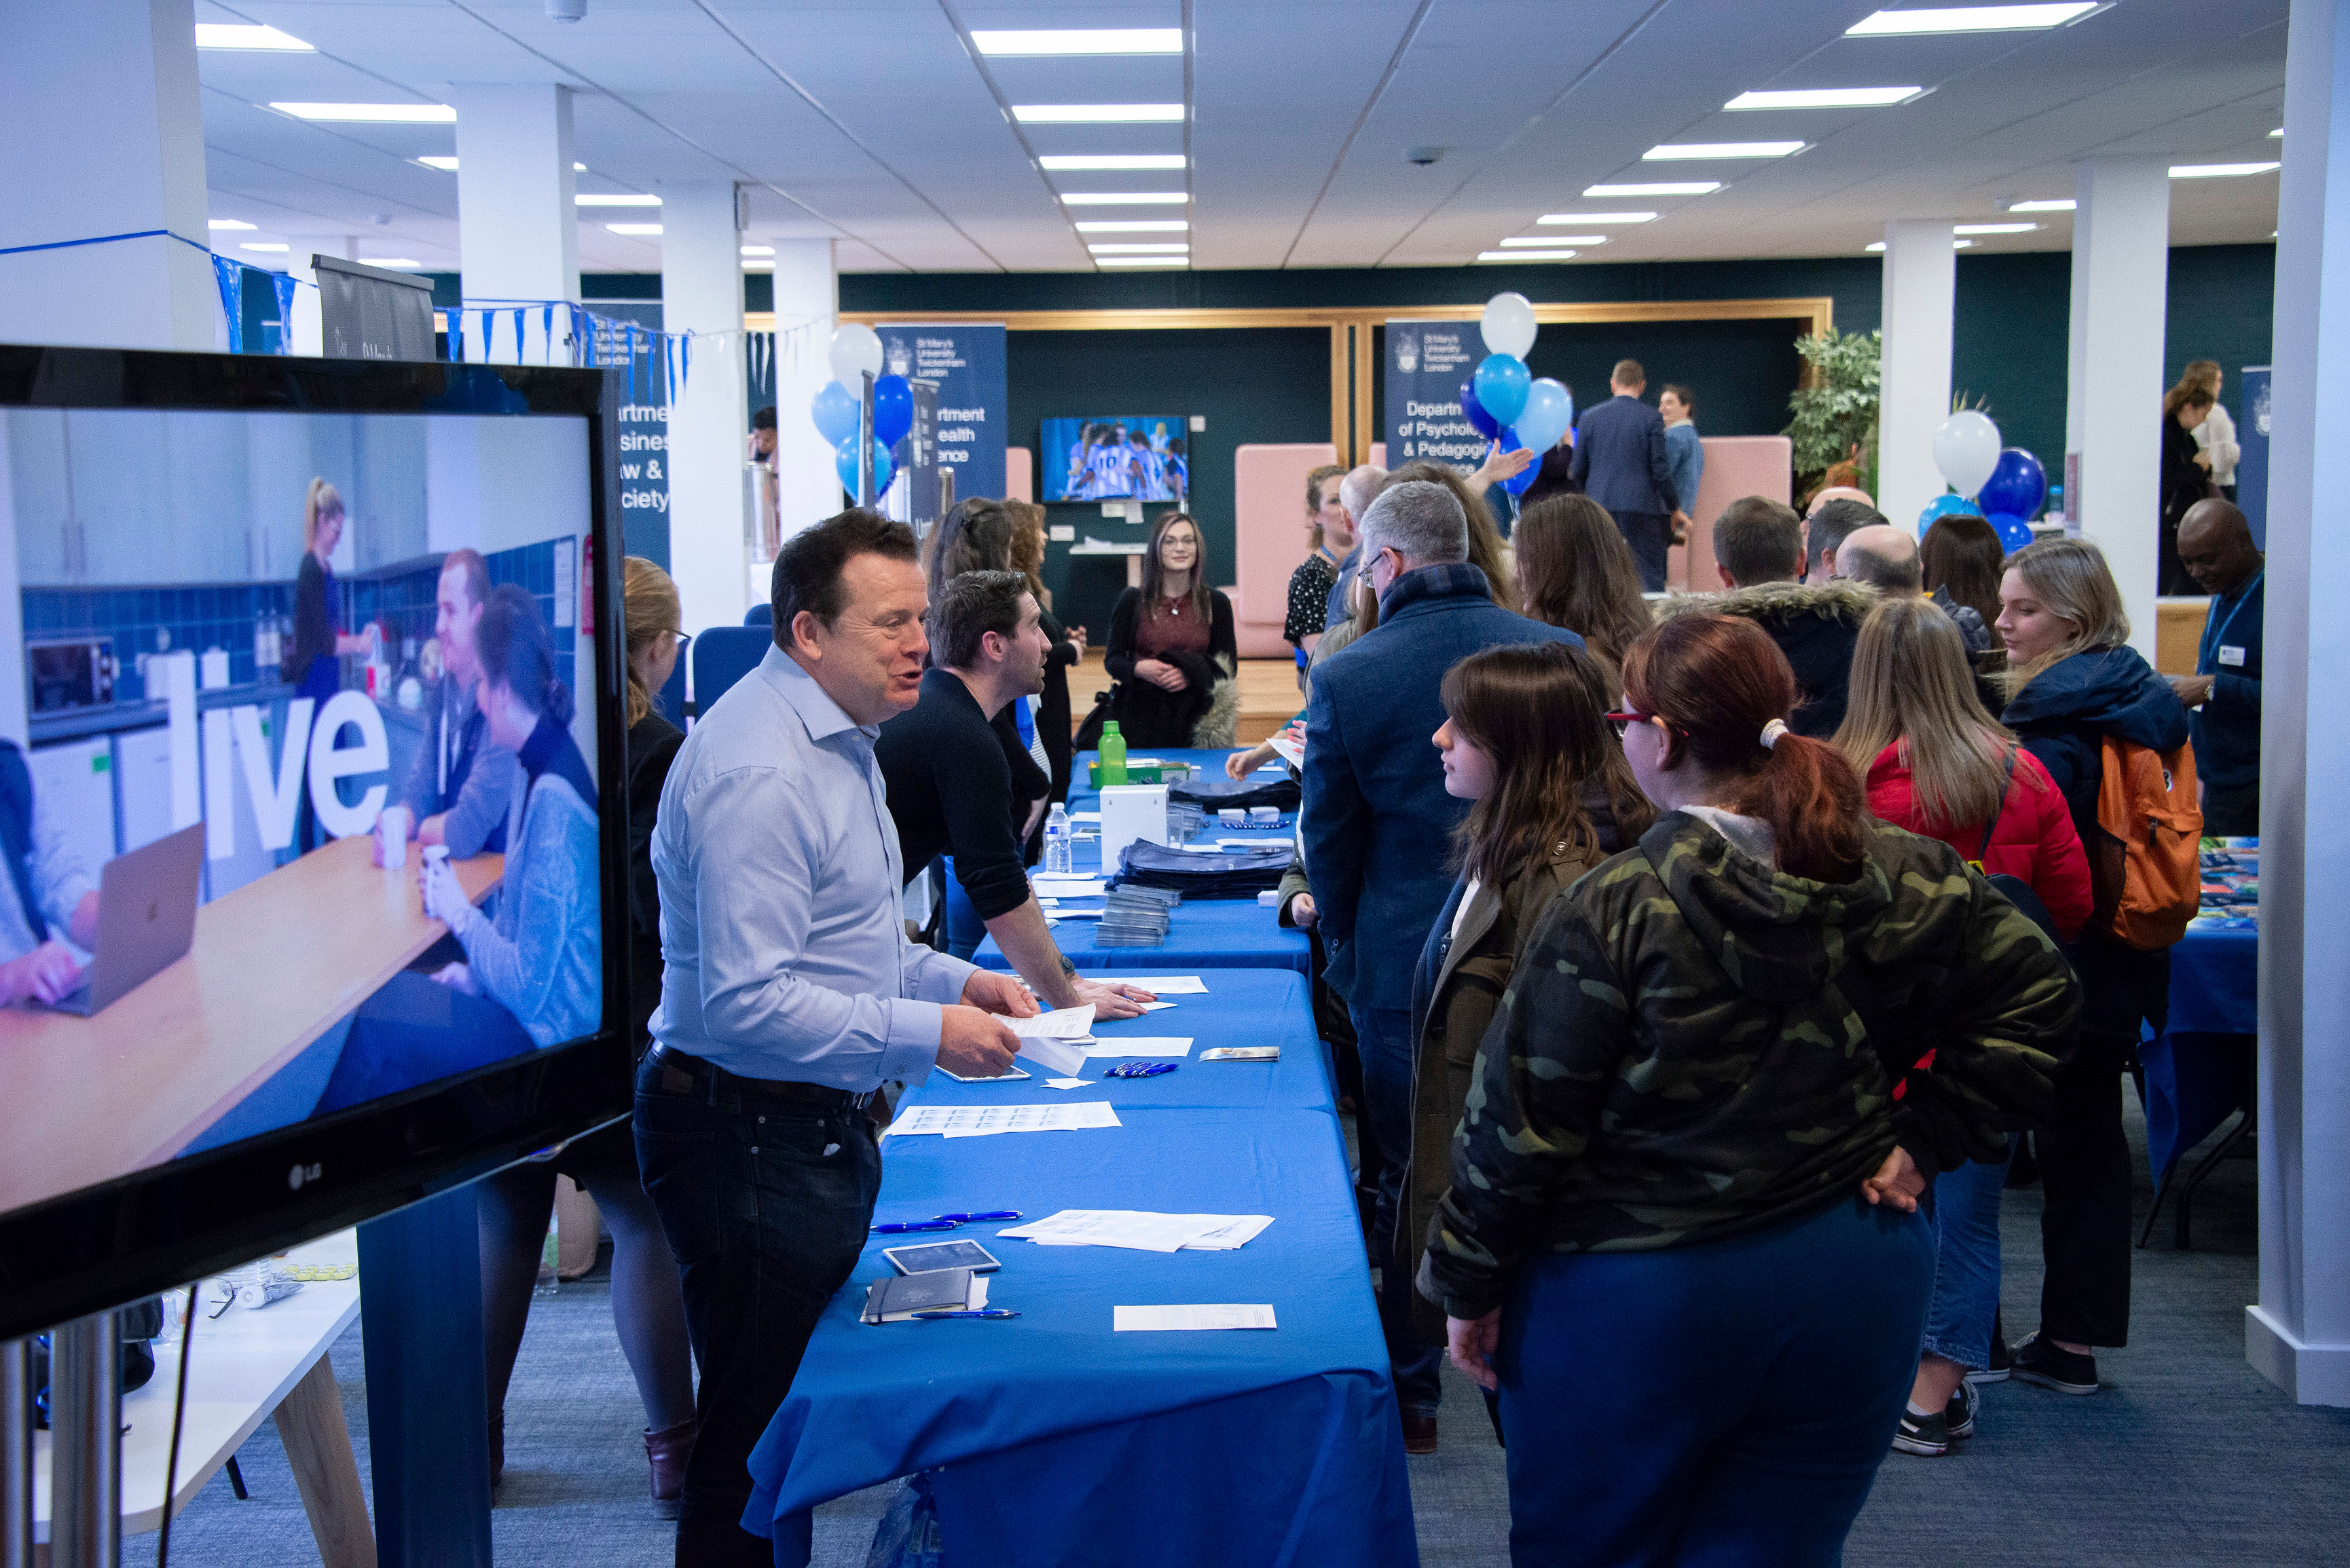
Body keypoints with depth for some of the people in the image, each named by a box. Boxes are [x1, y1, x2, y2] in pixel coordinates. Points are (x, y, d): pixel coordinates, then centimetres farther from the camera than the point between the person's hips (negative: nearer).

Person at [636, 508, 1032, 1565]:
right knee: (757, 1436, -1)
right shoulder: (760, 773, -22)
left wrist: (952, 979, 10)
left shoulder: (837, 739, 13)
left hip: (816, 1124, 10)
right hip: (752, 1134, -10)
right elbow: (747, 1004, -27)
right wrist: (926, 1035, -23)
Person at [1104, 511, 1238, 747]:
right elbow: (1112, 659, 6)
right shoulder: (1132, 601, 4)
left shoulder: (1216, 603, 7)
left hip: (1195, 720, 1)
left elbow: (1229, 666, 6)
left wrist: (1191, 674, -13)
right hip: (1141, 717, -1)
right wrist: (1139, 669, -16)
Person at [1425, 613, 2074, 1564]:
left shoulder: (1606, 913, -17)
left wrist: (1468, 1288, -2)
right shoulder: (1905, 881, -3)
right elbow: (2035, 995, 4)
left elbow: (1520, 1123, -13)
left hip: (1636, 1302, -4)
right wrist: (1924, 1144, 4)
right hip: (1856, 1288, 5)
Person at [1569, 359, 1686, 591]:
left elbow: (1578, 470, 6)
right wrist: (1675, 508, 4)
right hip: (1642, 506, -3)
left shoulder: (1589, 416, 4)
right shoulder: (1651, 418, -4)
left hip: (1599, 505, 3)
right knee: (1651, 577, -1)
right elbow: (1659, 470, -7)